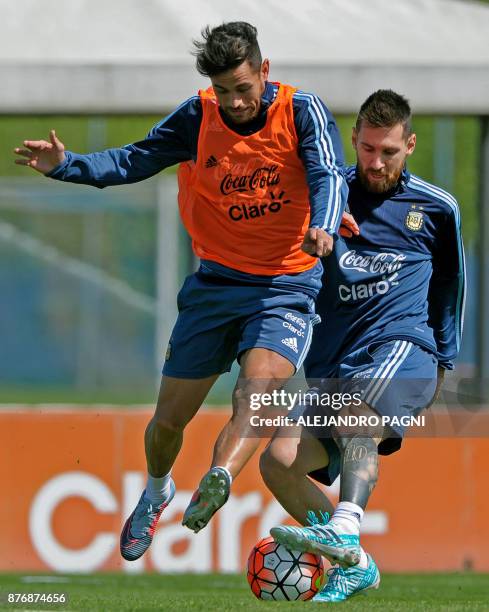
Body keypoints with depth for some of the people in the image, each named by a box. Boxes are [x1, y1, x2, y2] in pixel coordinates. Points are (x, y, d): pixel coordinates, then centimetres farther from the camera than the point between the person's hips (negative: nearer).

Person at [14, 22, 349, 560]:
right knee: (169, 417, 7)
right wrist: (66, 166, -15)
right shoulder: (198, 118, -3)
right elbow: (132, 162, 2)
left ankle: (217, 481, -51)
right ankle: (155, 491, 37)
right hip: (216, 281, 3)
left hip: (286, 288, -3)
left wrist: (322, 226, -46)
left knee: (257, 387, -31)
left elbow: (329, 176, -24)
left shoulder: (303, 112, -11)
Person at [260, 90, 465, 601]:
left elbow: (448, 283, 26)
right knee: (279, 461, -16)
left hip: (403, 346, -4)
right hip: (333, 364, 4)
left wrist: (444, 360, 27)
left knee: (357, 408, -38)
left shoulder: (436, 208, 13)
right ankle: (354, 565, -2)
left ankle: (344, 530, -58)